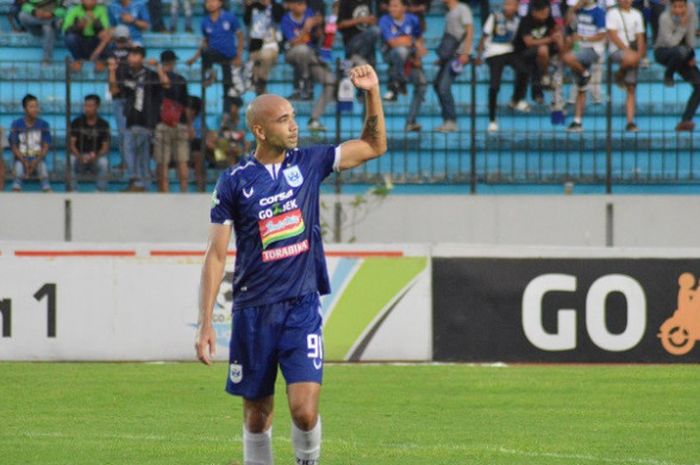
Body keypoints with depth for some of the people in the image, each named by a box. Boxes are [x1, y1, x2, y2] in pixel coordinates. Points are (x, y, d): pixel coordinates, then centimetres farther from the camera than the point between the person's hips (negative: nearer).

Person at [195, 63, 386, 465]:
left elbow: (374, 145, 12)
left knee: (305, 409, -14)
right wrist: (206, 324, -6)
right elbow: (217, 255, -1)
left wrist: (372, 92, -3)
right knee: (257, 414, 7)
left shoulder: (308, 163, 4)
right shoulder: (235, 183, -3)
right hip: (253, 311, -1)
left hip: (302, 307, 1)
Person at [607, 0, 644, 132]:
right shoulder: (612, 14, 0)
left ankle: (630, 122, -4)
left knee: (631, 89, -2)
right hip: (617, 51, -5)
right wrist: (627, 50, -17)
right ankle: (619, 75, -7)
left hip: (633, 53, 5)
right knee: (630, 59, -40)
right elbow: (613, 35, -8)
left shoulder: (636, 15, 15)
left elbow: (640, 37, 13)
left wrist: (639, 53, -5)